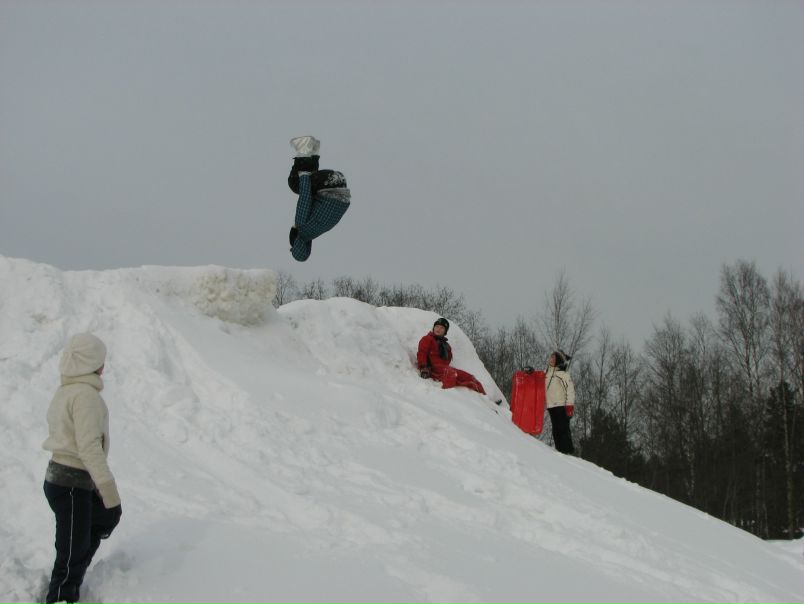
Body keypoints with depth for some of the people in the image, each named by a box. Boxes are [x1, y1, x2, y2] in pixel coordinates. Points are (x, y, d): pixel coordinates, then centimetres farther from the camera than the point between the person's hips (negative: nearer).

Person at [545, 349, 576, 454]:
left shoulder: (563, 373, -6)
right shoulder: (547, 372, 15)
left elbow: (570, 389, -11)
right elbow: (541, 387, 26)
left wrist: (570, 405, -15)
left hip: (562, 406, -7)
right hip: (551, 405, 7)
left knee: (563, 429, -10)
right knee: (556, 429, 7)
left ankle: (567, 450, -9)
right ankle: (559, 449, 10)